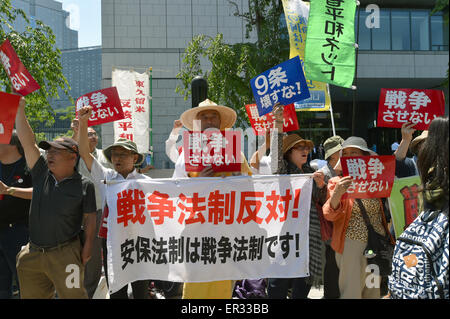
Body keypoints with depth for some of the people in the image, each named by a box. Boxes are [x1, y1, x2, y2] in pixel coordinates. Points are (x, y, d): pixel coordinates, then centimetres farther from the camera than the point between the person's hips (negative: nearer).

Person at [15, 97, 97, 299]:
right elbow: (27, 142, 3)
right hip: (33, 252, 5)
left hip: (65, 253, -5)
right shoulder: (42, 174, 6)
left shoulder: (84, 186, -4)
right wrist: (20, 109, 1)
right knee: (30, 295, 14)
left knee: (73, 294, -4)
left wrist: (87, 247, -8)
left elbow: (90, 218, -1)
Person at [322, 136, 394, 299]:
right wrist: (337, 193, -29)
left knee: (374, 291, 13)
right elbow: (330, 215, -12)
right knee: (351, 292, -4)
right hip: (351, 244, -4)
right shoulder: (338, 182, -3)